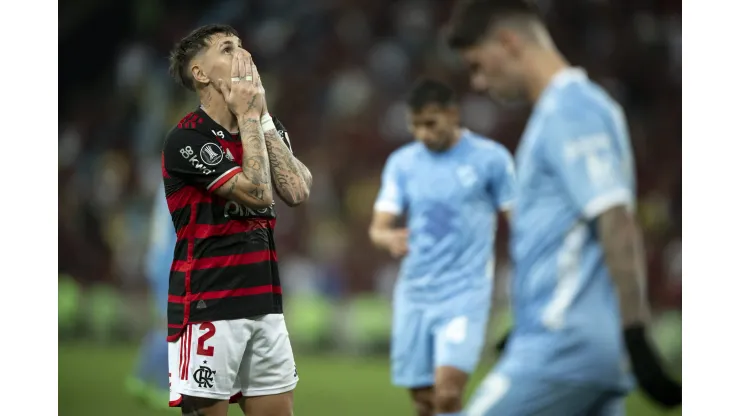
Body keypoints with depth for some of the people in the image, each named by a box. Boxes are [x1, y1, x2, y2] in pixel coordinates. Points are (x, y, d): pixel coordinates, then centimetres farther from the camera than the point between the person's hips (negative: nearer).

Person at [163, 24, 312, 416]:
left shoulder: (259, 128, 13)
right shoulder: (187, 138, -11)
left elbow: (296, 190, -2)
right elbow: (258, 192, -18)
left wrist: (263, 117, -3)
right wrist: (248, 116, -10)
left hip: (264, 304, 7)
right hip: (207, 307, -7)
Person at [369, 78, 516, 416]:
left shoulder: (491, 158, -3)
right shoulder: (402, 162, 6)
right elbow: (378, 227, 1)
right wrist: (389, 238, -23)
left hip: (466, 293, -4)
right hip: (414, 295, 4)